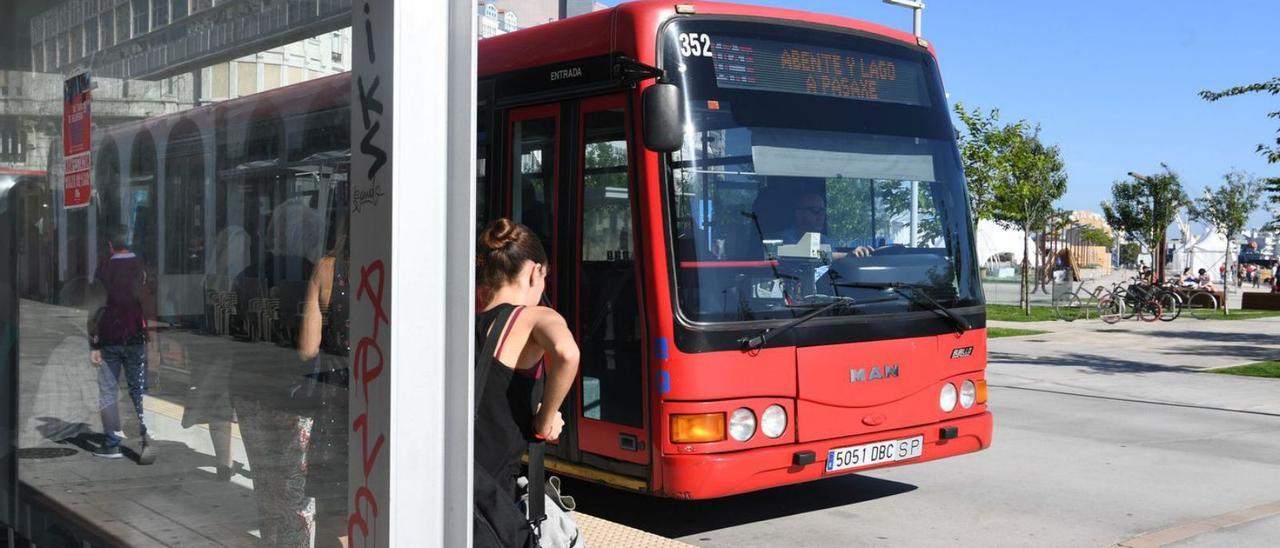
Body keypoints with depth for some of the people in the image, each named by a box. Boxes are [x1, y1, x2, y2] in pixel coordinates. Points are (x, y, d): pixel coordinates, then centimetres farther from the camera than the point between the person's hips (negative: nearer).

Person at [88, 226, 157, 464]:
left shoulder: (104, 269, -4)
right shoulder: (142, 268, -1)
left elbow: (96, 306, -6)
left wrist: (93, 344, -3)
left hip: (108, 339, -1)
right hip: (136, 338, 1)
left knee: (108, 392, 8)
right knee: (139, 390, 6)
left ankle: (112, 444, 7)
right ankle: (147, 435, -12)